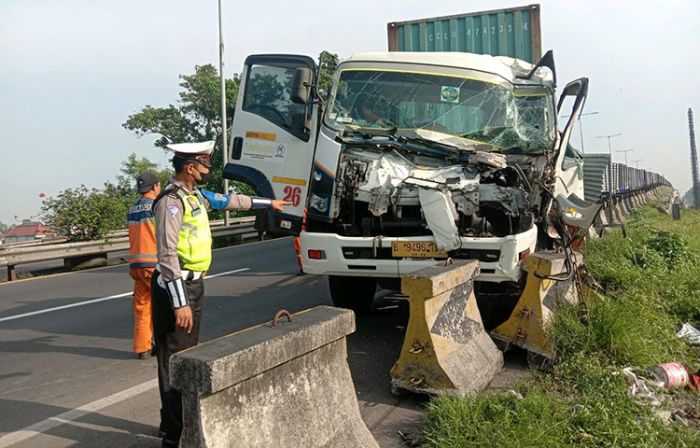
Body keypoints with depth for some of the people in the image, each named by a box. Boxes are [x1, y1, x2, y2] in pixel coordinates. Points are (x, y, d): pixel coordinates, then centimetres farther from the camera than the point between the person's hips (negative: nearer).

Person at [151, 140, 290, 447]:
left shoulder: (196, 195, 11)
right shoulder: (172, 200, -18)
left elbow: (230, 200, 28)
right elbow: (167, 255, -23)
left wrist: (269, 203, 38)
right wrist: (179, 303, -26)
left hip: (194, 284, 10)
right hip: (176, 287, -10)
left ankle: (185, 421, 30)